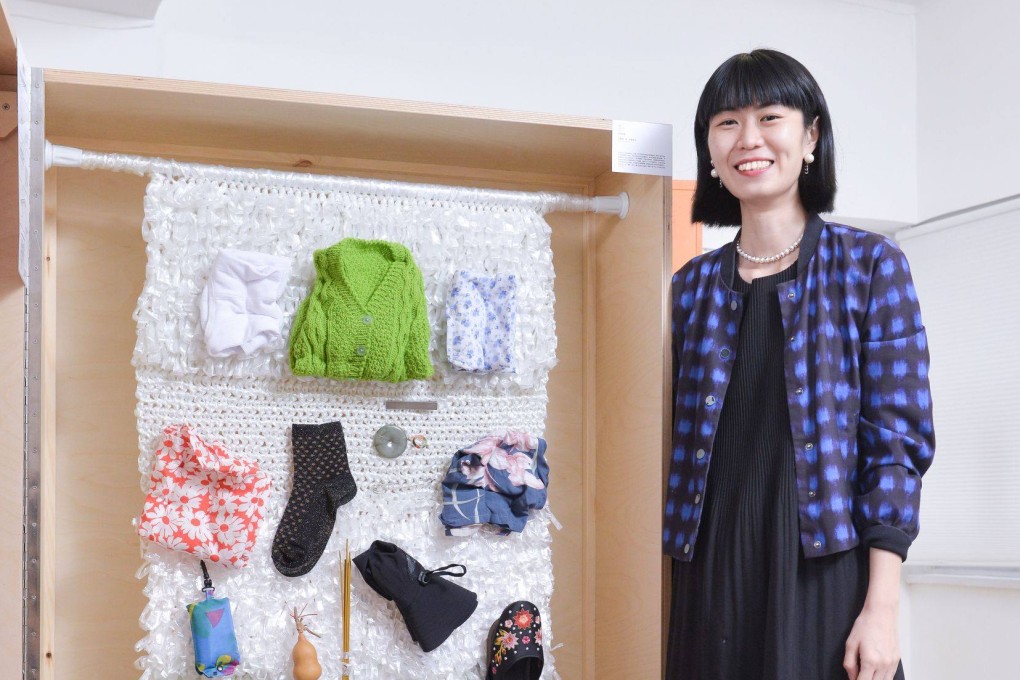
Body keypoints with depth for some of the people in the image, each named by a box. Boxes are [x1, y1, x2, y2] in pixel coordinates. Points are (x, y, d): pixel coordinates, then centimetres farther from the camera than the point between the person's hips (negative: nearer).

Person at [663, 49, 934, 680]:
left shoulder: (869, 263, 0)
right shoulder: (694, 284, 10)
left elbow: (897, 442, -6)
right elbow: (681, 442, 11)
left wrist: (882, 609, -13)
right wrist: (675, 594, 5)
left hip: (823, 570, -3)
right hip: (713, 574, 3)